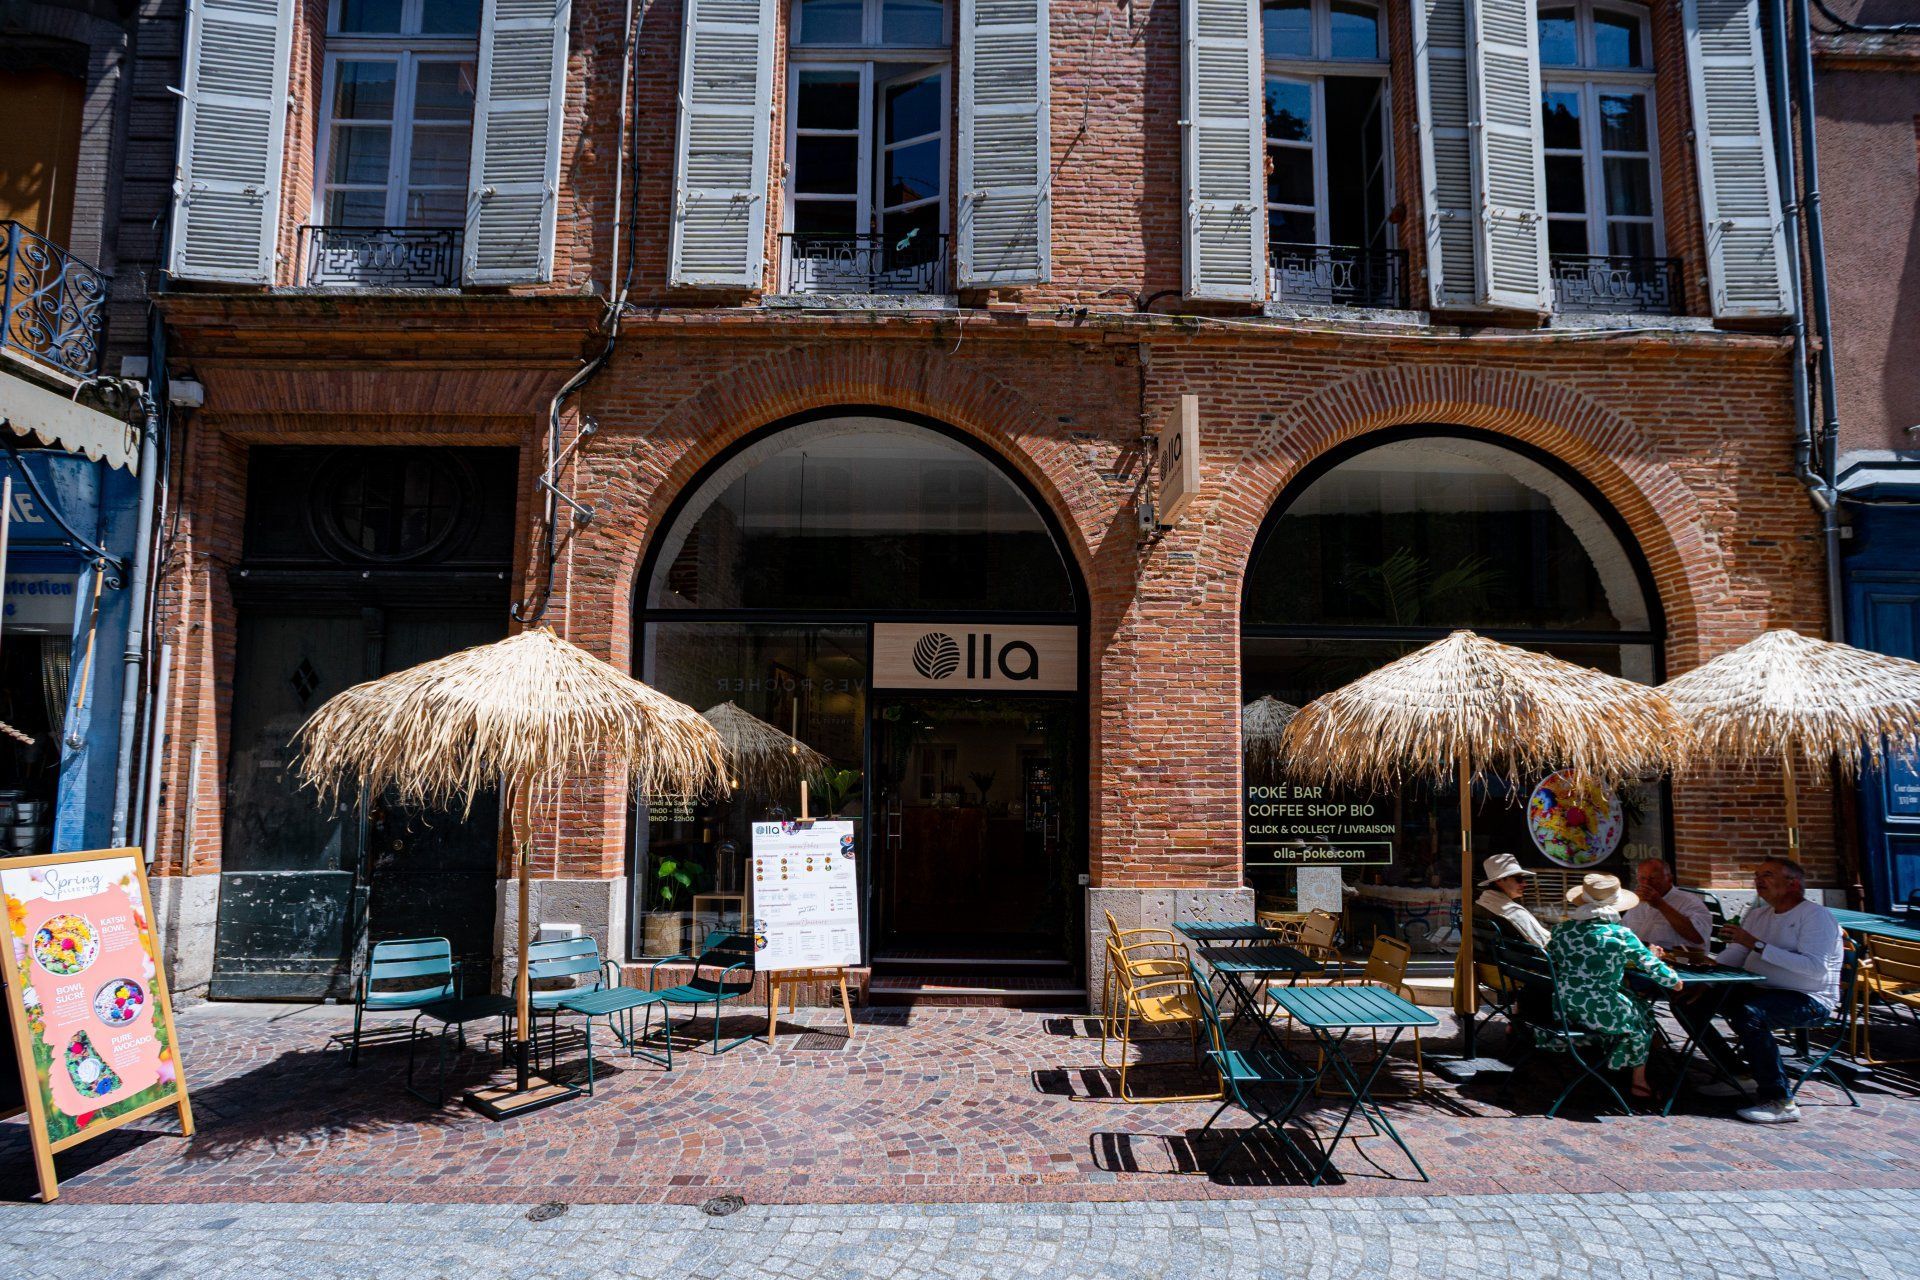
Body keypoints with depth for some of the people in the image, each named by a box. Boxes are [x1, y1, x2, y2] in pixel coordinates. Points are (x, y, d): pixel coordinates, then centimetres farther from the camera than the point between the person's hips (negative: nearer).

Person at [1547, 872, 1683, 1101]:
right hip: (1600, 1013, -4)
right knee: (1641, 1011, 26)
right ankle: (1639, 1081, 34)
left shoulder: (1564, 930, 1)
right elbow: (1652, 966, -1)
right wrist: (1675, 981, 19)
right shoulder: (1621, 935, -9)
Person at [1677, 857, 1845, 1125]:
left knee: (1748, 1012, -37)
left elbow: (1816, 968, -23)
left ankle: (1779, 1101, -24)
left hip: (1810, 1001, -8)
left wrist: (1757, 944, -25)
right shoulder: (1755, 914, 15)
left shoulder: (1815, 915, -8)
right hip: (1758, 992, 8)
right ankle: (1737, 1075, 5)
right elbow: (1729, 960, 12)